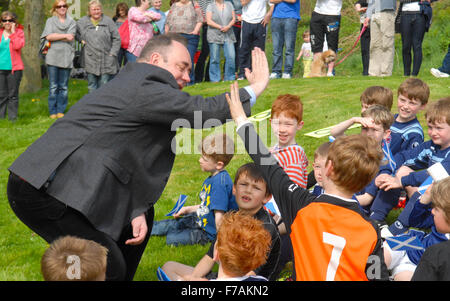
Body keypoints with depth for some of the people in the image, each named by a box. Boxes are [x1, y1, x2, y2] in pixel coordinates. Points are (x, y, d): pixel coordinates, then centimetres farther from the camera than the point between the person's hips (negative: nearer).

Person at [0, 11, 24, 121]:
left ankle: (12, 117, 7)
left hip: (14, 68, -2)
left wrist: (13, 32, -11)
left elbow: (18, 46, -16)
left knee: (13, 94, 2)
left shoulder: (19, 32, 2)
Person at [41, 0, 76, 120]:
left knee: (63, 86, 2)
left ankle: (60, 111, 9)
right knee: (53, 86, -2)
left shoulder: (72, 22, 12)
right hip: (52, 57, -1)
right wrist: (65, 35, -7)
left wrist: (55, 37, -4)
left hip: (66, 58, 1)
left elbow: (71, 38, -4)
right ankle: (52, 111, 4)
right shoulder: (50, 21, 12)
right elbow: (49, 36, -4)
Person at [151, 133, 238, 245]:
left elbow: (219, 213, -29)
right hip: (199, 219, 10)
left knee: (171, 238, -14)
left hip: (208, 232, -10)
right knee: (167, 225, 15)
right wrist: (187, 209, 18)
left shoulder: (220, 182, -31)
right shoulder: (212, 178, 2)